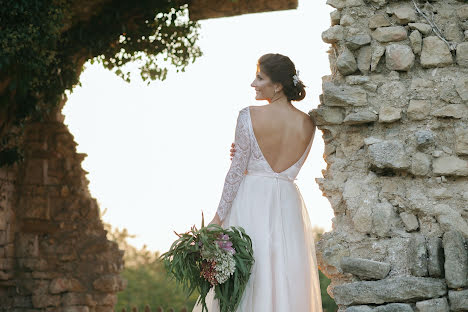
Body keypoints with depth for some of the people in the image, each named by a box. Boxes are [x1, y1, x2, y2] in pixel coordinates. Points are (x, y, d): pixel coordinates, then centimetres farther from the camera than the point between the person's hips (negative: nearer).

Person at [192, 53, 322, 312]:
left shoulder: (249, 116, -9)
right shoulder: (308, 124, 2)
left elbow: (236, 171, -7)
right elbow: (291, 169, 11)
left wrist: (219, 215, 0)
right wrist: (247, 155, 7)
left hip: (251, 202, -3)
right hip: (289, 206, 3)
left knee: (246, 280, 2)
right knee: (286, 277, 7)